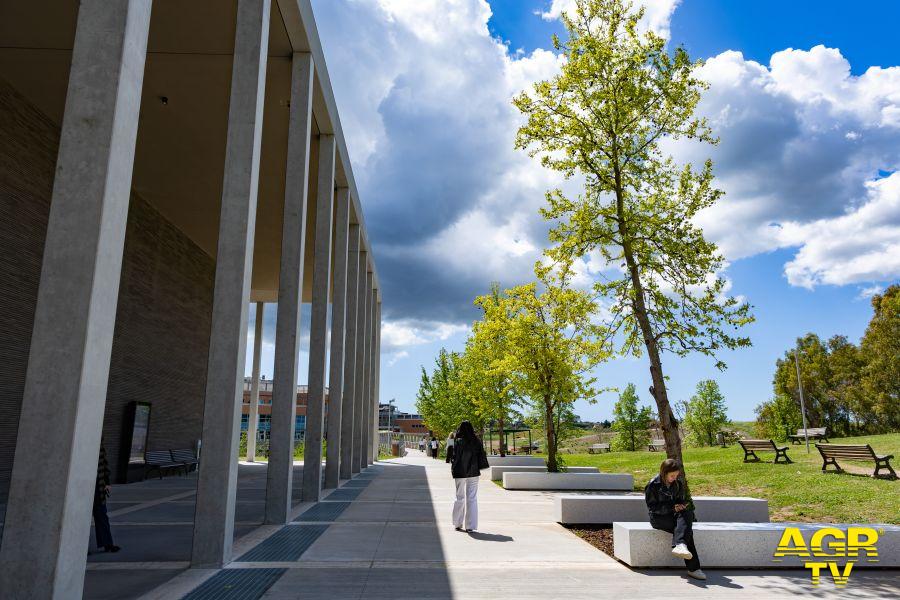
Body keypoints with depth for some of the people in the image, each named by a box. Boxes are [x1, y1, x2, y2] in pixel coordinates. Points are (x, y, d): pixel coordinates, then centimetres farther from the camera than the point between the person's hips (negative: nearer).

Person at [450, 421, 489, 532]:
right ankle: (470, 526, 4)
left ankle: (458, 524, 22)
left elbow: (455, 457, -12)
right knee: (472, 498, 6)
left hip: (460, 473, -2)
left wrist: (453, 469, -1)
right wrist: (479, 468, 10)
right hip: (473, 473, 2)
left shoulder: (458, 442, -12)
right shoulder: (477, 441, -3)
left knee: (460, 498, 13)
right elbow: (482, 456, 1)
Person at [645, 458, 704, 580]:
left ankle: (679, 545, -43)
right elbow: (652, 507, -9)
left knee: (688, 513, -32)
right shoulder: (653, 485, -8)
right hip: (659, 518, -5)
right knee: (686, 529, -30)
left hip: (675, 515, 5)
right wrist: (672, 507, -20)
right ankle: (693, 568, -34)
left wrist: (682, 506, -9)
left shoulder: (678, 484, 7)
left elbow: (682, 500, 17)